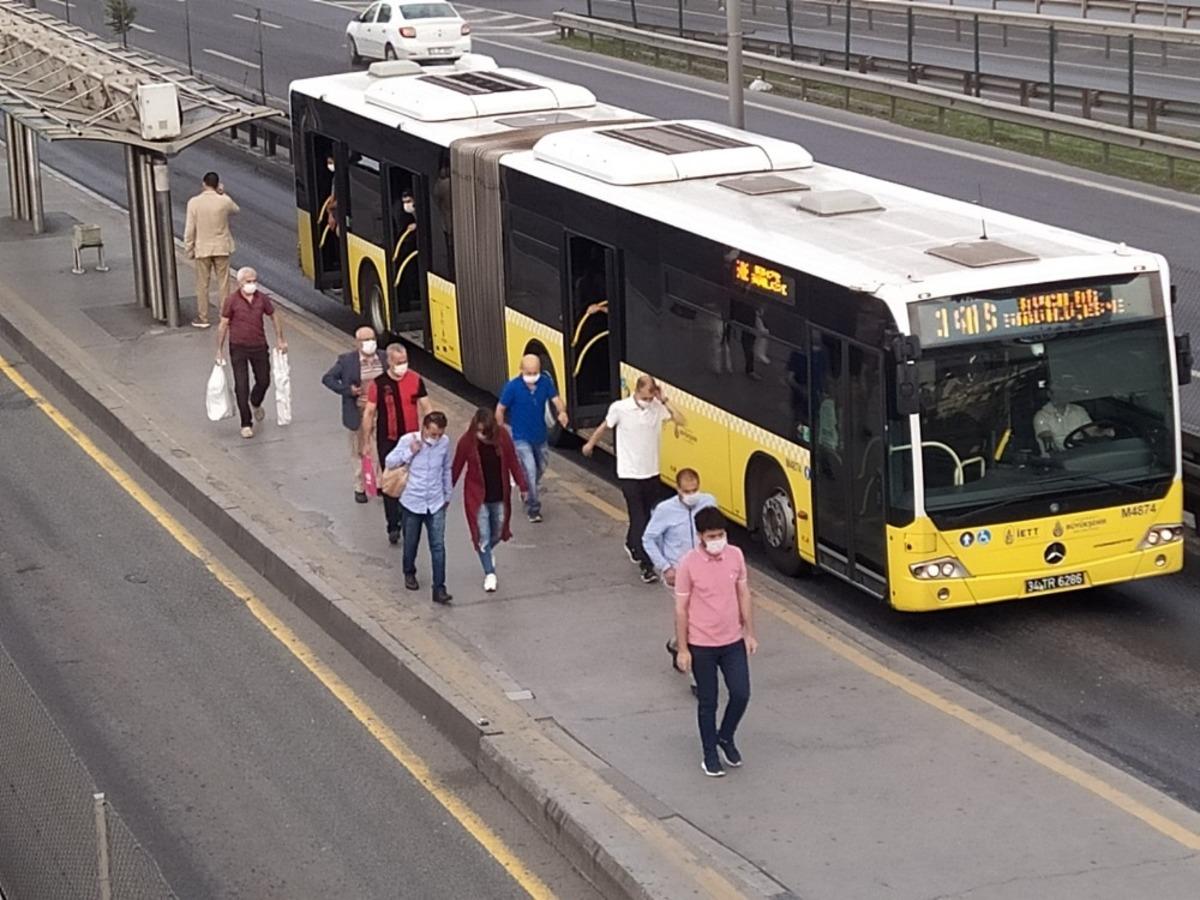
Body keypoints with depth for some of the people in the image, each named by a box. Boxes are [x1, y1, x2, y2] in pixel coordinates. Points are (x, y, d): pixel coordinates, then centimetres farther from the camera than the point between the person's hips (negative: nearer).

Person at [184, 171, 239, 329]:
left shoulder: (194, 202, -12)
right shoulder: (225, 201, -10)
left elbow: (190, 229, -9)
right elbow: (236, 210, 15)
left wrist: (189, 249, 2)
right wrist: (223, 194, 13)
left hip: (202, 249, -1)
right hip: (221, 248, 1)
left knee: (202, 285, 8)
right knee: (223, 283, 9)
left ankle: (202, 318, 13)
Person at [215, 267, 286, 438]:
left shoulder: (262, 298, -4)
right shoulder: (231, 300, -11)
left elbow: (274, 316, 12)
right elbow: (223, 325, -5)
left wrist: (280, 338, 9)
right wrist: (219, 350, -4)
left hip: (259, 347, 3)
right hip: (238, 348, -3)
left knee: (264, 381, 14)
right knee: (241, 386, -5)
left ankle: (255, 403, 48)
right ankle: (246, 424, 3)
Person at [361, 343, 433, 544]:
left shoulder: (415, 380, -4)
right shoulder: (378, 384, -10)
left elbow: (426, 408, 3)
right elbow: (369, 413, -4)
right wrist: (366, 441, -3)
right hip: (387, 441, -2)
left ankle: (407, 522, 27)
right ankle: (393, 527, 6)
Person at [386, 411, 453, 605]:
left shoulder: (444, 442, -7)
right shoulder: (408, 440, -15)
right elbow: (389, 462, -9)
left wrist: (447, 494, 16)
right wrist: (410, 453, -23)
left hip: (436, 504, 1)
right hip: (412, 502, -1)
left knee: (438, 546, -6)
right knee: (411, 543, 17)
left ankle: (439, 589, -4)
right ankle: (409, 573, 44)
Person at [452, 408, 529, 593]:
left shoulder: (502, 437, -12)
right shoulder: (467, 441, -17)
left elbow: (513, 463, -1)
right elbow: (456, 468, -6)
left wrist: (522, 485, 0)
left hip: (499, 496, 3)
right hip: (477, 497, -2)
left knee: (498, 533, 18)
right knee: (483, 536, -2)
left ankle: (487, 552, 50)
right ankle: (489, 574, 10)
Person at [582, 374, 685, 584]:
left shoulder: (658, 407, -8)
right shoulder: (619, 408, -14)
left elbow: (680, 420, -18)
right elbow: (604, 427, 4)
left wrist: (664, 401, -19)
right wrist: (590, 444, 20)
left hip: (651, 473, 4)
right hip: (629, 474, -4)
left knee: (646, 516, 18)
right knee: (638, 519, -6)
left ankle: (632, 545, 46)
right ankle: (646, 566, -4)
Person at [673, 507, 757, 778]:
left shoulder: (736, 555, -5)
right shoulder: (689, 564, -17)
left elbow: (744, 595, 6)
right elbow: (681, 608, -10)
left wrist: (750, 633, 7)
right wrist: (682, 649, -9)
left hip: (733, 641, 3)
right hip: (701, 645, -3)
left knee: (741, 694, 2)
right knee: (708, 702, 8)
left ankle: (726, 738, 30)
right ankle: (710, 754, 25)